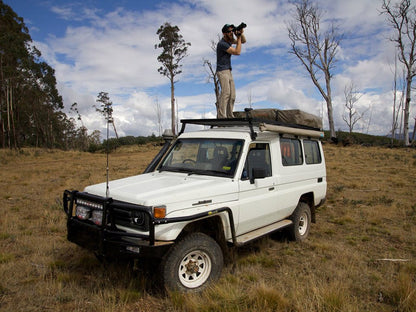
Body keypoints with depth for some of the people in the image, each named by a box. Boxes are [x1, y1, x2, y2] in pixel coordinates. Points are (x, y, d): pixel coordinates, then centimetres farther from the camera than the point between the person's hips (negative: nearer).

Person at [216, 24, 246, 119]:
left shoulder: (229, 40, 14)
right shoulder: (222, 43, -14)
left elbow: (243, 41, 22)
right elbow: (237, 52, -15)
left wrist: (241, 33, 2)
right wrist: (239, 37, -8)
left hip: (228, 72, 9)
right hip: (222, 71, -9)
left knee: (232, 95, 1)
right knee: (226, 92, -25)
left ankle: (229, 116, 1)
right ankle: (221, 116, -30)